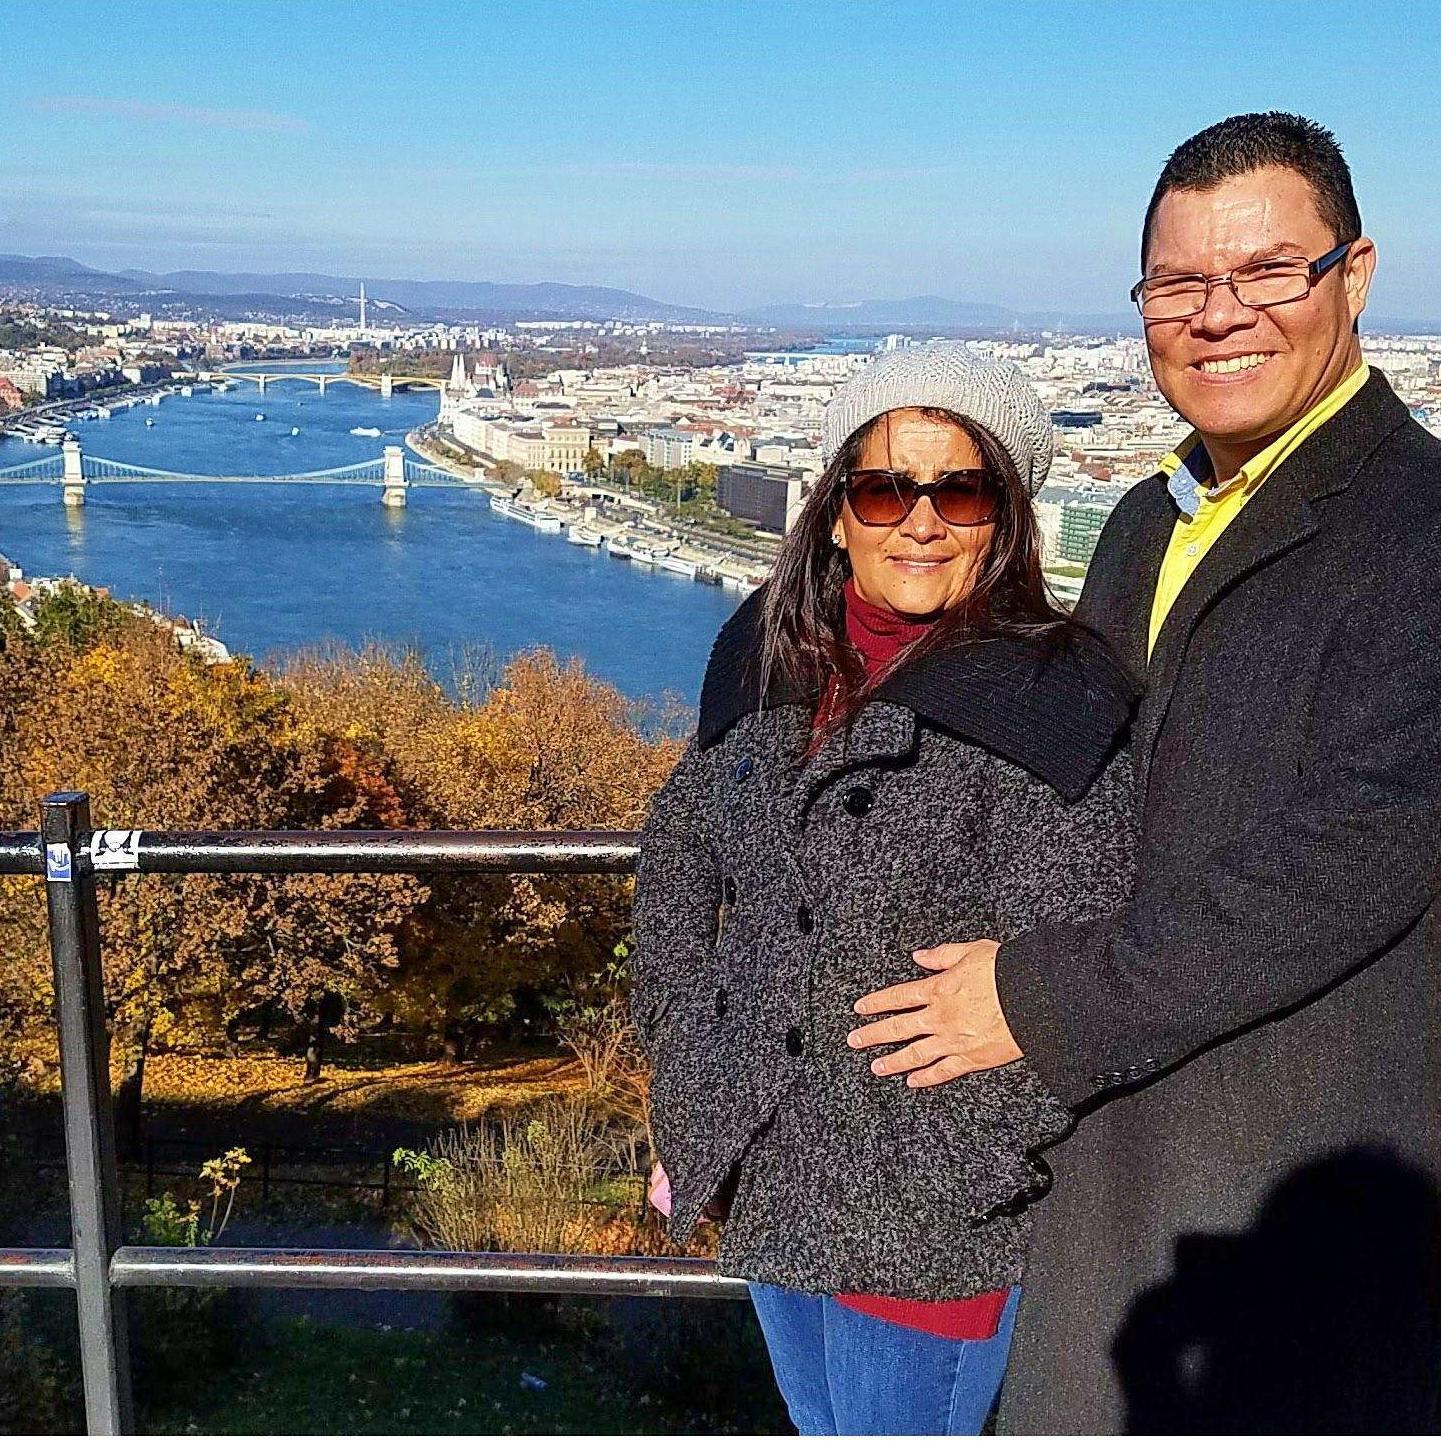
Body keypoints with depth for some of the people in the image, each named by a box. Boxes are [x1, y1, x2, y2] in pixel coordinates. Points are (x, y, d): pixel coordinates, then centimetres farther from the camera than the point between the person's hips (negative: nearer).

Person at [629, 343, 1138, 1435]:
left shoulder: (1053, 699, -18)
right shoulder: (768, 655, 0)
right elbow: (679, 852, 13)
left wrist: (932, 1193, -18)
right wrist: (688, 1079, 7)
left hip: (929, 1220, -6)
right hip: (769, 1177, 6)